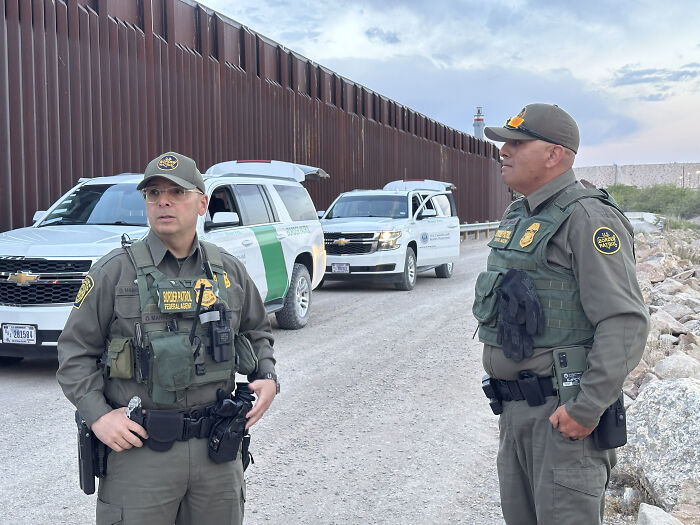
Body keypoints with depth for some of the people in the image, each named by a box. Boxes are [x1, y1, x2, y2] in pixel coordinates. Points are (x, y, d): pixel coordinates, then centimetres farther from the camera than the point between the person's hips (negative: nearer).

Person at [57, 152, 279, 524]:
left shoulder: (229, 271, 7)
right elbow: (75, 351, 0)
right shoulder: (115, 271, -4)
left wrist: (267, 378, 5)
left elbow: (257, 332, 22)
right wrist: (97, 415, -12)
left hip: (217, 451, 3)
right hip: (138, 449, -3)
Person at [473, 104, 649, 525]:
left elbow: (625, 322, -21)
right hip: (515, 407, 9)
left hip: (564, 413, -9)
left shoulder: (587, 219, -15)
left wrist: (587, 408, -22)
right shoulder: (518, 217, 14)